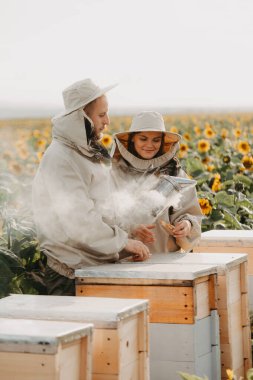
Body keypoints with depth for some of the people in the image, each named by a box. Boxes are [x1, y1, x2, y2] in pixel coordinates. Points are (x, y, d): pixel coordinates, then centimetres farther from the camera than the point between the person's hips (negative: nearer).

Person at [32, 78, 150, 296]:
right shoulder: (60, 158, -16)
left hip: (96, 266, 9)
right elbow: (78, 221, -22)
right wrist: (124, 242, -16)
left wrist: (128, 236, 4)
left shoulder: (88, 153, 14)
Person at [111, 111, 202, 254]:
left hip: (167, 256, 3)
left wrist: (187, 224, -8)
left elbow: (190, 212, 13)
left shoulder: (173, 172, 9)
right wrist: (130, 229, -15)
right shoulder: (115, 172, 3)